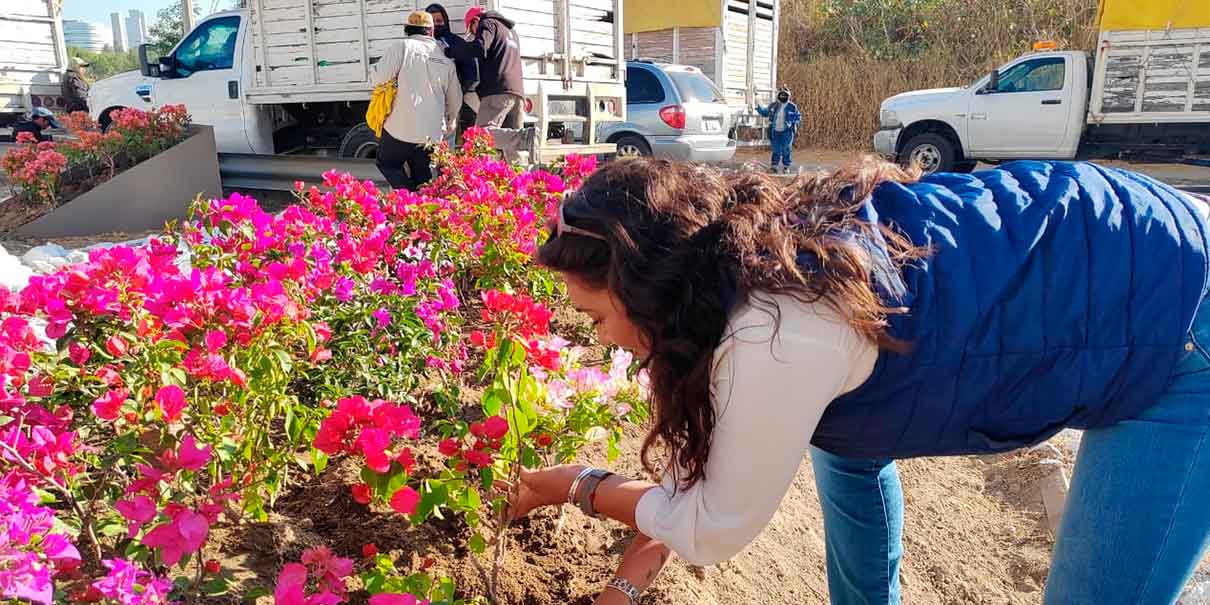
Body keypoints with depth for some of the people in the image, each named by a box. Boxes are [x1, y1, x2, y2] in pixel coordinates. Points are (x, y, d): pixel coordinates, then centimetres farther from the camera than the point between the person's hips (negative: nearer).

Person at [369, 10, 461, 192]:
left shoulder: (402, 47, -3)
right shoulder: (445, 58, 10)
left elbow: (379, 79, -10)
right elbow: (455, 97, 17)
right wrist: (450, 121, 35)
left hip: (401, 127, -4)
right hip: (432, 132, 4)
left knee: (386, 164, 15)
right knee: (422, 177, 16)